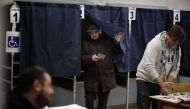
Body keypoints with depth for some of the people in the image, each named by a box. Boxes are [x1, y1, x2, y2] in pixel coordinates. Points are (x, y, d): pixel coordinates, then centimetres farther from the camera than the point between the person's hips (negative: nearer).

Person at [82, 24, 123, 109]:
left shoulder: (108, 40, 6)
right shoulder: (85, 43, -1)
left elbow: (117, 51, 15)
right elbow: (81, 58, -6)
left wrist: (117, 43, -3)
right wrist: (90, 58, -22)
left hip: (106, 77, 2)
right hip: (91, 78, -2)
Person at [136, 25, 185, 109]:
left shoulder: (177, 48, 0)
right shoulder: (155, 43, -21)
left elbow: (175, 69, 4)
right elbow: (148, 66, -30)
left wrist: (167, 84, -11)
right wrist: (162, 84, -34)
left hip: (160, 82, 6)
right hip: (145, 81, -6)